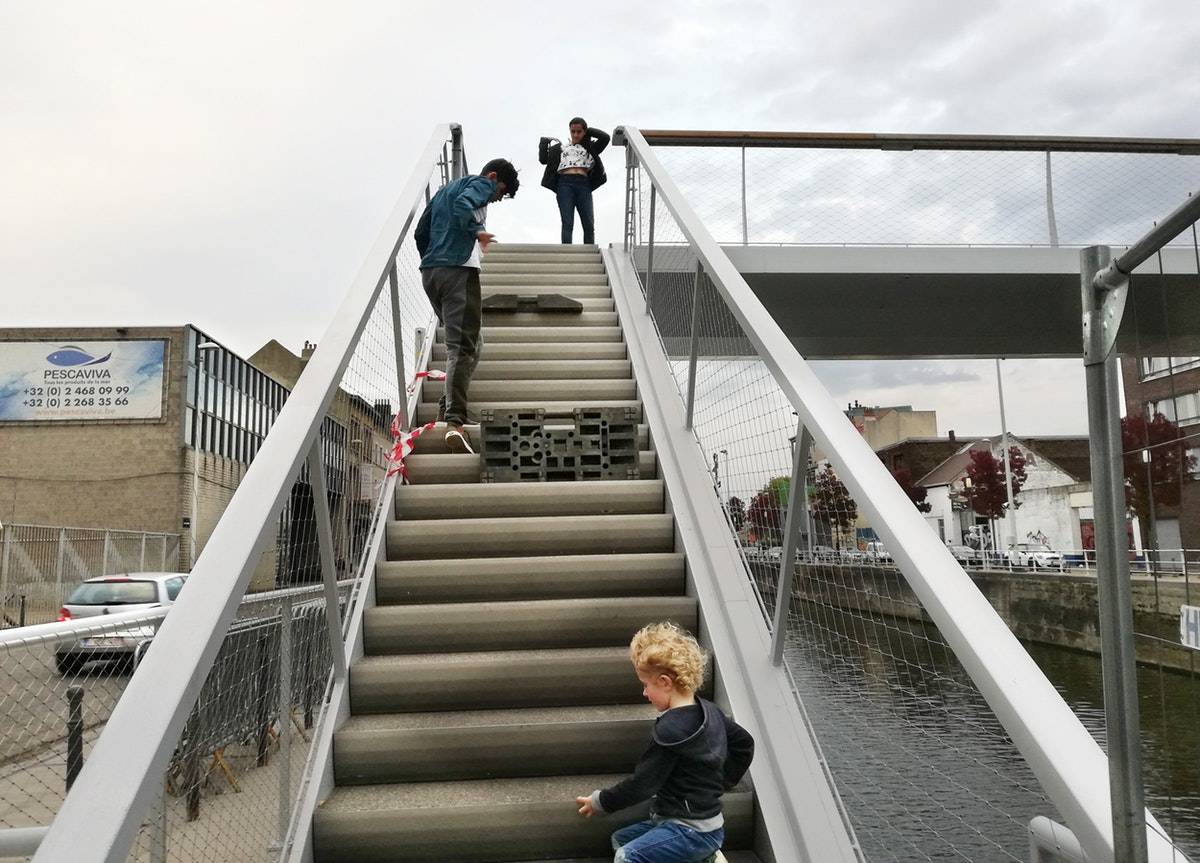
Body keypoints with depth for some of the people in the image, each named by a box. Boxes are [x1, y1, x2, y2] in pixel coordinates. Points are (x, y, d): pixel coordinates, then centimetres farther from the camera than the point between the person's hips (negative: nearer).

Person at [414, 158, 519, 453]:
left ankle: (447, 408, 15)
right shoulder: (481, 184, 4)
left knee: (469, 342, 20)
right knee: (463, 347, -14)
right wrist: (478, 233, -6)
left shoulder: (446, 189, 29)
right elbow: (463, 207, -18)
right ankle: (454, 421, -26)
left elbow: (421, 232, 27)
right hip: (459, 271, -8)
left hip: (430, 273, 8)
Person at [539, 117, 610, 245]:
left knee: (589, 224, -8)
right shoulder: (561, 148, 25)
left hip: (584, 184, 1)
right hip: (565, 184, -1)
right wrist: (545, 143, 15)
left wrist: (588, 130, 18)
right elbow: (543, 159, 19)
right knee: (567, 224, -13)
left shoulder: (590, 148, 23)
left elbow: (605, 137, 9)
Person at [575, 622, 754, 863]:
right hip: (697, 819, 10)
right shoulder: (709, 710, 4)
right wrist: (720, 782, 19)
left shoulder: (671, 728, -22)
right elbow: (744, 743, 16)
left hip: (692, 829, -10)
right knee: (621, 839, 15)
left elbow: (643, 784, -19)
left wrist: (600, 802, -5)